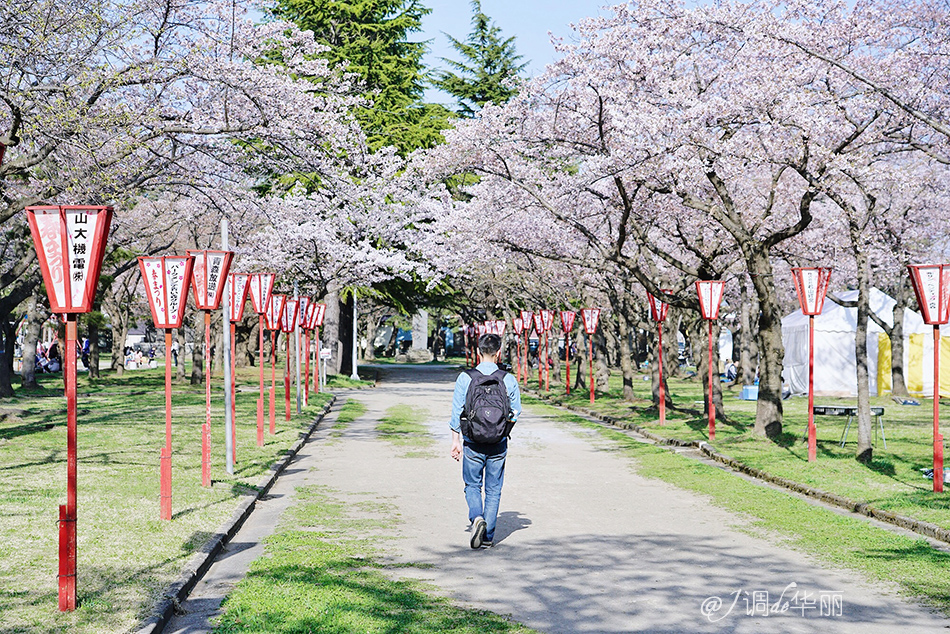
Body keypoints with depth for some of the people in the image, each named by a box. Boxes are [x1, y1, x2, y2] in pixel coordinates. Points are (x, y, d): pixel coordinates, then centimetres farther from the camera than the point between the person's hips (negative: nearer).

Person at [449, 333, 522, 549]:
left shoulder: (465, 378, -6)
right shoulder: (509, 379, -5)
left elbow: (457, 412, -2)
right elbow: (516, 413, 3)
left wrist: (456, 440, 7)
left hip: (473, 441, -1)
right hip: (498, 443, 1)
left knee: (472, 485, 14)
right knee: (493, 490, 11)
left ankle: (477, 517, -12)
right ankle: (488, 536, 11)